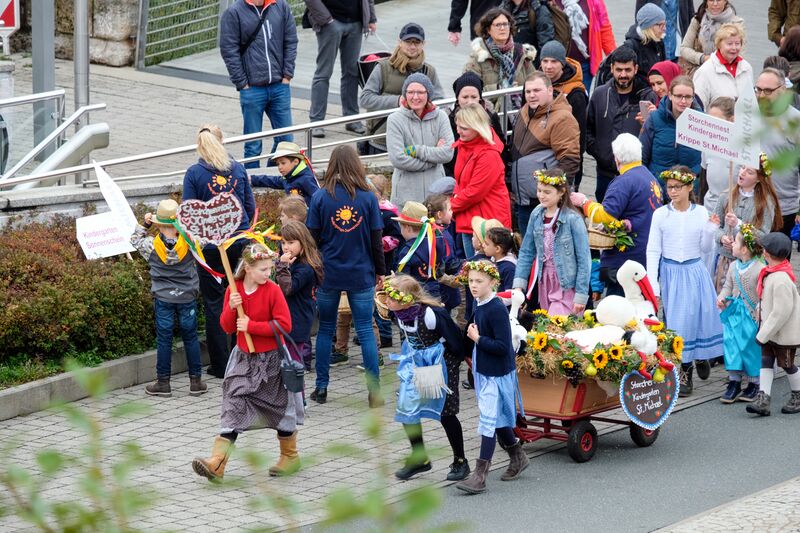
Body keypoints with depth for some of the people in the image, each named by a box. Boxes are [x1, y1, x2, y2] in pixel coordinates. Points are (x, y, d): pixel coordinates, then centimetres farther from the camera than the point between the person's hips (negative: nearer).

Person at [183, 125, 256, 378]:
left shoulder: (194, 173, -8)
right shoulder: (238, 168, 1)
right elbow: (251, 205, 8)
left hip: (210, 245, -3)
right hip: (240, 242, 3)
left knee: (214, 303, 5)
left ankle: (221, 365, 7)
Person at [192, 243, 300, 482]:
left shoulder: (273, 290, -12)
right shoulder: (233, 290, 0)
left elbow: (284, 325, -17)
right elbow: (227, 327, 3)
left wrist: (251, 325, -20)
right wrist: (231, 308, -17)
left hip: (271, 359, -3)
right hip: (245, 359, 3)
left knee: (281, 408, 10)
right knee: (234, 408, -5)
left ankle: (290, 457, 31)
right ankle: (217, 463, -13)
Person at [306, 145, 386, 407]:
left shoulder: (320, 197, -6)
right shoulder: (368, 197, -6)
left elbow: (312, 236, -4)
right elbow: (377, 238, -2)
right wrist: (380, 271, 9)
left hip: (328, 274, 0)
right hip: (361, 274, 0)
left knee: (325, 329, 13)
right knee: (366, 331, 4)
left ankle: (321, 388, 16)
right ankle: (374, 391, 1)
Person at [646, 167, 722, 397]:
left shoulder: (701, 213, -1)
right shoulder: (661, 214, -3)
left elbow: (705, 248, 3)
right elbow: (653, 250, -1)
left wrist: (711, 230, -17)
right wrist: (652, 282, -7)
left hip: (695, 272, 1)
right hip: (670, 272, -1)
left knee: (703, 315, 2)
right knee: (678, 321, -2)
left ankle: (702, 354, 34)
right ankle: (684, 373, 8)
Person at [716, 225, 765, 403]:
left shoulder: (760, 269, -15)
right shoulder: (733, 266, 4)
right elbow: (728, 286, 13)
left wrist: (760, 309, -24)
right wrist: (722, 297, -5)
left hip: (752, 315, -5)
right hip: (734, 313, 5)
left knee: (752, 347, 3)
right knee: (732, 345, 2)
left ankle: (754, 383, 17)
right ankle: (734, 382, 10)